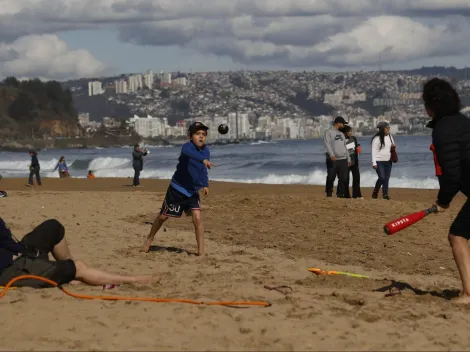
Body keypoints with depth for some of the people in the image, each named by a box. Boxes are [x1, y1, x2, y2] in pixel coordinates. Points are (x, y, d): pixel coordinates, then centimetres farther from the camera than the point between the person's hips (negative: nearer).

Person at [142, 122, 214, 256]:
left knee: (197, 218, -13)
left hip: (193, 191, 4)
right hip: (177, 189, -4)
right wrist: (203, 159, -63)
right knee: (163, 216, 11)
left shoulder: (206, 150, -1)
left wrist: (205, 185, 1)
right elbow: (188, 152, -48)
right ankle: (149, 240, 34)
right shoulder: (188, 146, -21)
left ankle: (201, 251, -7)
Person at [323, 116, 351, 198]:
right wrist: (331, 155, -27)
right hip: (332, 160, -7)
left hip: (343, 160, 7)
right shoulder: (329, 132, -2)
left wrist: (348, 159, 18)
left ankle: (340, 194, 8)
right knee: (331, 178, -4)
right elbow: (327, 144, -14)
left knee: (343, 178, 2)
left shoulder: (341, 134, 21)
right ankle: (329, 194, 5)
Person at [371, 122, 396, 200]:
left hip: (388, 161, 6)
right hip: (379, 161, -6)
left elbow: (392, 146, 27)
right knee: (382, 178, -13)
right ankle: (375, 193, 5)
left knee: (387, 178, 2)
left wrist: (393, 146, 2)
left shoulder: (390, 137, 11)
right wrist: (374, 163, -16)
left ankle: (385, 194, 6)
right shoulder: (377, 138, -9)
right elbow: (374, 151, -10)